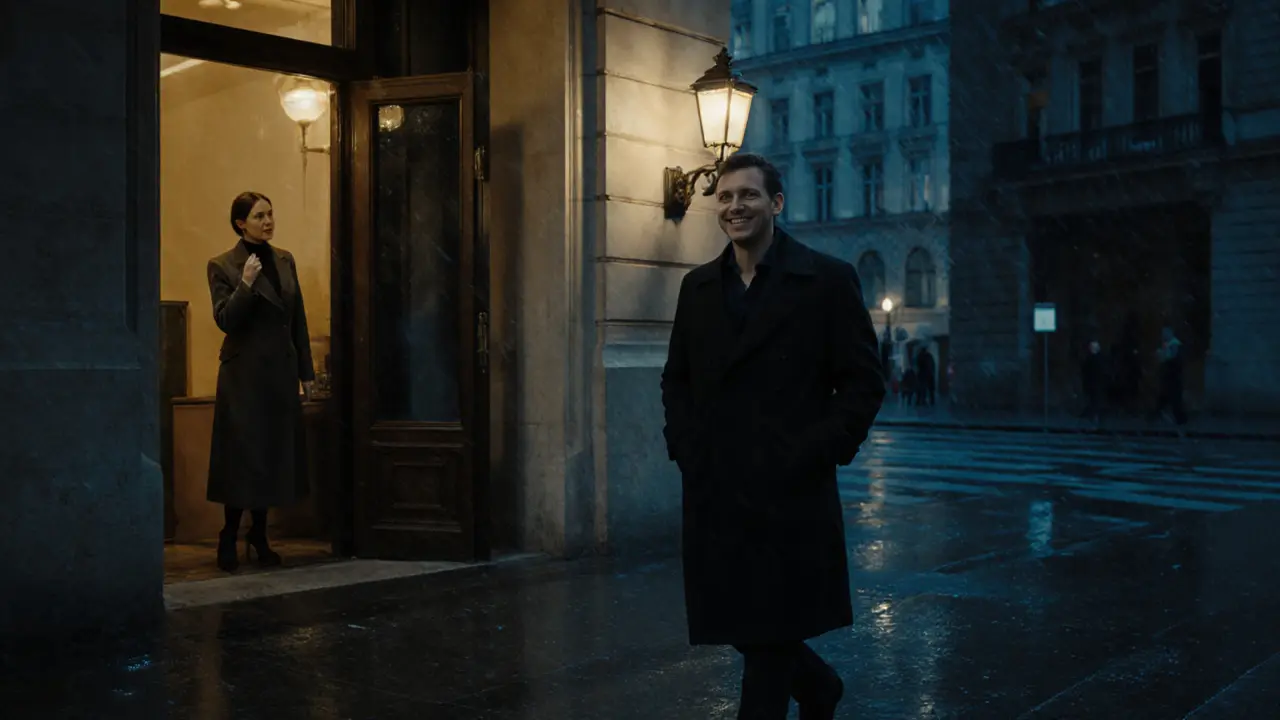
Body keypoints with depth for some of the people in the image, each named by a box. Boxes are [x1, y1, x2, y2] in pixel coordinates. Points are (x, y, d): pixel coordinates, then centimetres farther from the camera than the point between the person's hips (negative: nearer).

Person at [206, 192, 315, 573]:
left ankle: (259, 535, 19)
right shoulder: (223, 265, -4)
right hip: (244, 372, -5)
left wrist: (306, 371, 11)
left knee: (275, 455, 8)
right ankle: (229, 538, 11)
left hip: (281, 370, 5)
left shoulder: (285, 260, 10)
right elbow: (225, 320, -12)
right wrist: (246, 284, -25)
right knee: (243, 456, -2)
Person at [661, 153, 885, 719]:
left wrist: (818, 452, -12)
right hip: (714, 492, 5)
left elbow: (863, 380, -3)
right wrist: (683, 444, 4)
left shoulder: (828, 279, -3)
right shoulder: (698, 286, 11)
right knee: (738, 626, 13)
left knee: (770, 637, 1)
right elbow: (676, 379, 18)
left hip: (790, 493, -5)